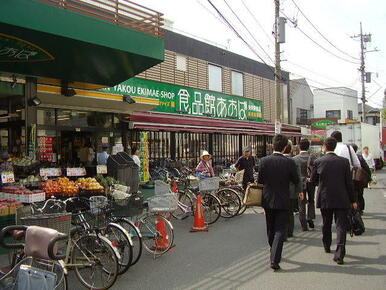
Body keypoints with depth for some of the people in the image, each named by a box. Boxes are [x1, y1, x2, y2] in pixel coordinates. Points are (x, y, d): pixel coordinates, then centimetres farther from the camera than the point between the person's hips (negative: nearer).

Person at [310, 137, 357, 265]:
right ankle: (339, 255, -6)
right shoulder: (344, 161, -6)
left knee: (326, 224, 19)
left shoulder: (318, 162, -8)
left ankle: (327, 247, 36)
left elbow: (313, 180, 2)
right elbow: (349, 183, -4)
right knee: (341, 226, 1)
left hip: (324, 199, 1)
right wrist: (353, 200, 3)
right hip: (342, 199, -1)